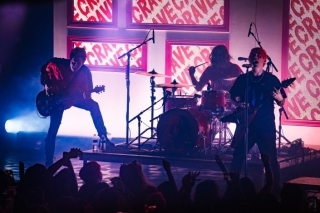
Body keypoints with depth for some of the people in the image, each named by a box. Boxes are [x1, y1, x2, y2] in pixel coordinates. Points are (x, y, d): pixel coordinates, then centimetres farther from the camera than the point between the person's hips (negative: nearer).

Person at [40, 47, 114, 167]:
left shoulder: (85, 72, -21)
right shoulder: (57, 64, -25)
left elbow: (87, 92, -18)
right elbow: (44, 70, -7)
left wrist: (85, 94, -40)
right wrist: (46, 85, -17)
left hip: (74, 97, 3)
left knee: (94, 106, -15)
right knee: (53, 129, -8)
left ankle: (103, 137, -7)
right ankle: (49, 160, 2)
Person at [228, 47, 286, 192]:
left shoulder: (271, 79, 1)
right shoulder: (242, 78, 7)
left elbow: (281, 104, 2)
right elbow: (234, 96, 15)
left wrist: (279, 99, -20)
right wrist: (240, 102, -5)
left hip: (266, 125, -2)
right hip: (246, 123, 3)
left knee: (270, 159, -2)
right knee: (238, 155, 5)